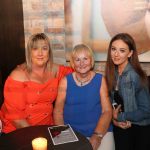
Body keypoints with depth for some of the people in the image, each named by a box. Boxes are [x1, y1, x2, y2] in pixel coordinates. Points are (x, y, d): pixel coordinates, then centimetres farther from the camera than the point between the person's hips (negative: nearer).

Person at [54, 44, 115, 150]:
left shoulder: (100, 80, 2)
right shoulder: (65, 81, 2)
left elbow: (107, 110, -2)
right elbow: (58, 111, 2)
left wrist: (97, 136, -14)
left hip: (100, 131, 0)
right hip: (71, 132, 0)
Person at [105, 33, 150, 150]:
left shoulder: (136, 76, -23)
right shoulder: (112, 73, -5)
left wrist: (120, 117, -14)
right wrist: (114, 118, -11)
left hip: (140, 128, -5)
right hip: (121, 126, 5)